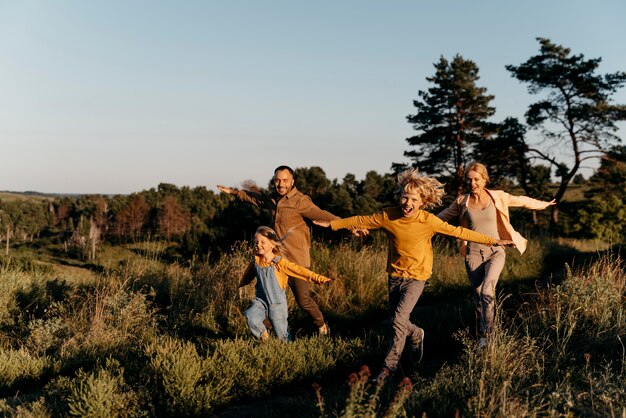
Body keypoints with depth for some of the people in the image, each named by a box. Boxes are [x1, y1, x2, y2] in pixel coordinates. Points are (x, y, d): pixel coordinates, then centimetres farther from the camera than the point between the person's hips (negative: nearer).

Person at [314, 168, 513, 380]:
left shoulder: (428, 221, -17)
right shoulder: (388, 216, -11)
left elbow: (459, 232, -12)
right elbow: (361, 221, 2)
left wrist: (493, 241, -11)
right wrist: (333, 224, 8)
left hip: (416, 277, -4)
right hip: (394, 275, 4)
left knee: (399, 319, -15)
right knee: (396, 320, 13)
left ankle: (390, 365, 0)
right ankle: (417, 335, 45)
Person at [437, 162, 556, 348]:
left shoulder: (497, 197, -1)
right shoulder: (462, 202, 1)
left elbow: (522, 201, 14)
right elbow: (440, 218, 11)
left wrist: (543, 204, 26)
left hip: (495, 252, -1)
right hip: (474, 254, 2)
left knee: (487, 292, -24)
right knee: (479, 298, 7)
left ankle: (486, 334, -10)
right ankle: (482, 339, 22)